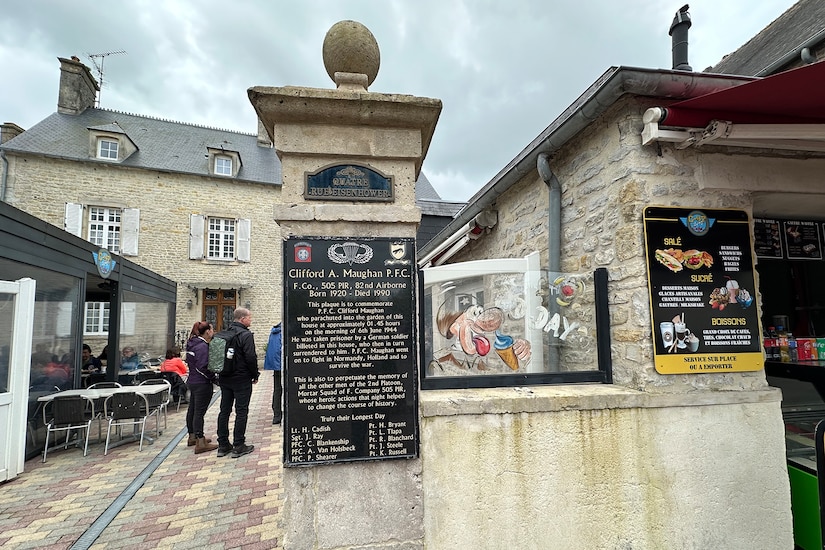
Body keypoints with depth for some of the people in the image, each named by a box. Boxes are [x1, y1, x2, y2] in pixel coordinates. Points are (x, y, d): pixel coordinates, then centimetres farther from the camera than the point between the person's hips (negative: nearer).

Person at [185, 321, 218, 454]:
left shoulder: (192, 343, 10)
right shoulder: (202, 346, -20)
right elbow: (202, 367, -25)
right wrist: (215, 378, -14)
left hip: (192, 381, 10)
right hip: (202, 383, -10)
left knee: (192, 409, 19)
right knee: (199, 412, -6)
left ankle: (192, 437, 34)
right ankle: (200, 443, -2)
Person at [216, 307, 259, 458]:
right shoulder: (245, 335, -15)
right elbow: (251, 358, -20)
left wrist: (222, 373, 18)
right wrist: (255, 375, -7)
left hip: (224, 378, 8)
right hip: (242, 379, -7)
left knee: (224, 411, 12)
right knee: (241, 412, 0)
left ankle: (223, 445, 20)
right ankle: (238, 446, 5)